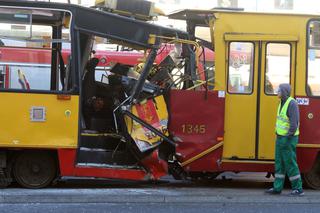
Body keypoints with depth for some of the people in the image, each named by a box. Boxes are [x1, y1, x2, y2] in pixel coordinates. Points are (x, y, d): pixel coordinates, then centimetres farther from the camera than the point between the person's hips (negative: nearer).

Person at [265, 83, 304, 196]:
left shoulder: (292, 104, -19)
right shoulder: (282, 103, 12)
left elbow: (294, 123, -23)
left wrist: (287, 139, -23)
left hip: (288, 139, -10)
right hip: (280, 138, 10)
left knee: (290, 163, -4)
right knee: (279, 164, 9)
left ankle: (298, 189, 4)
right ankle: (277, 188, 13)